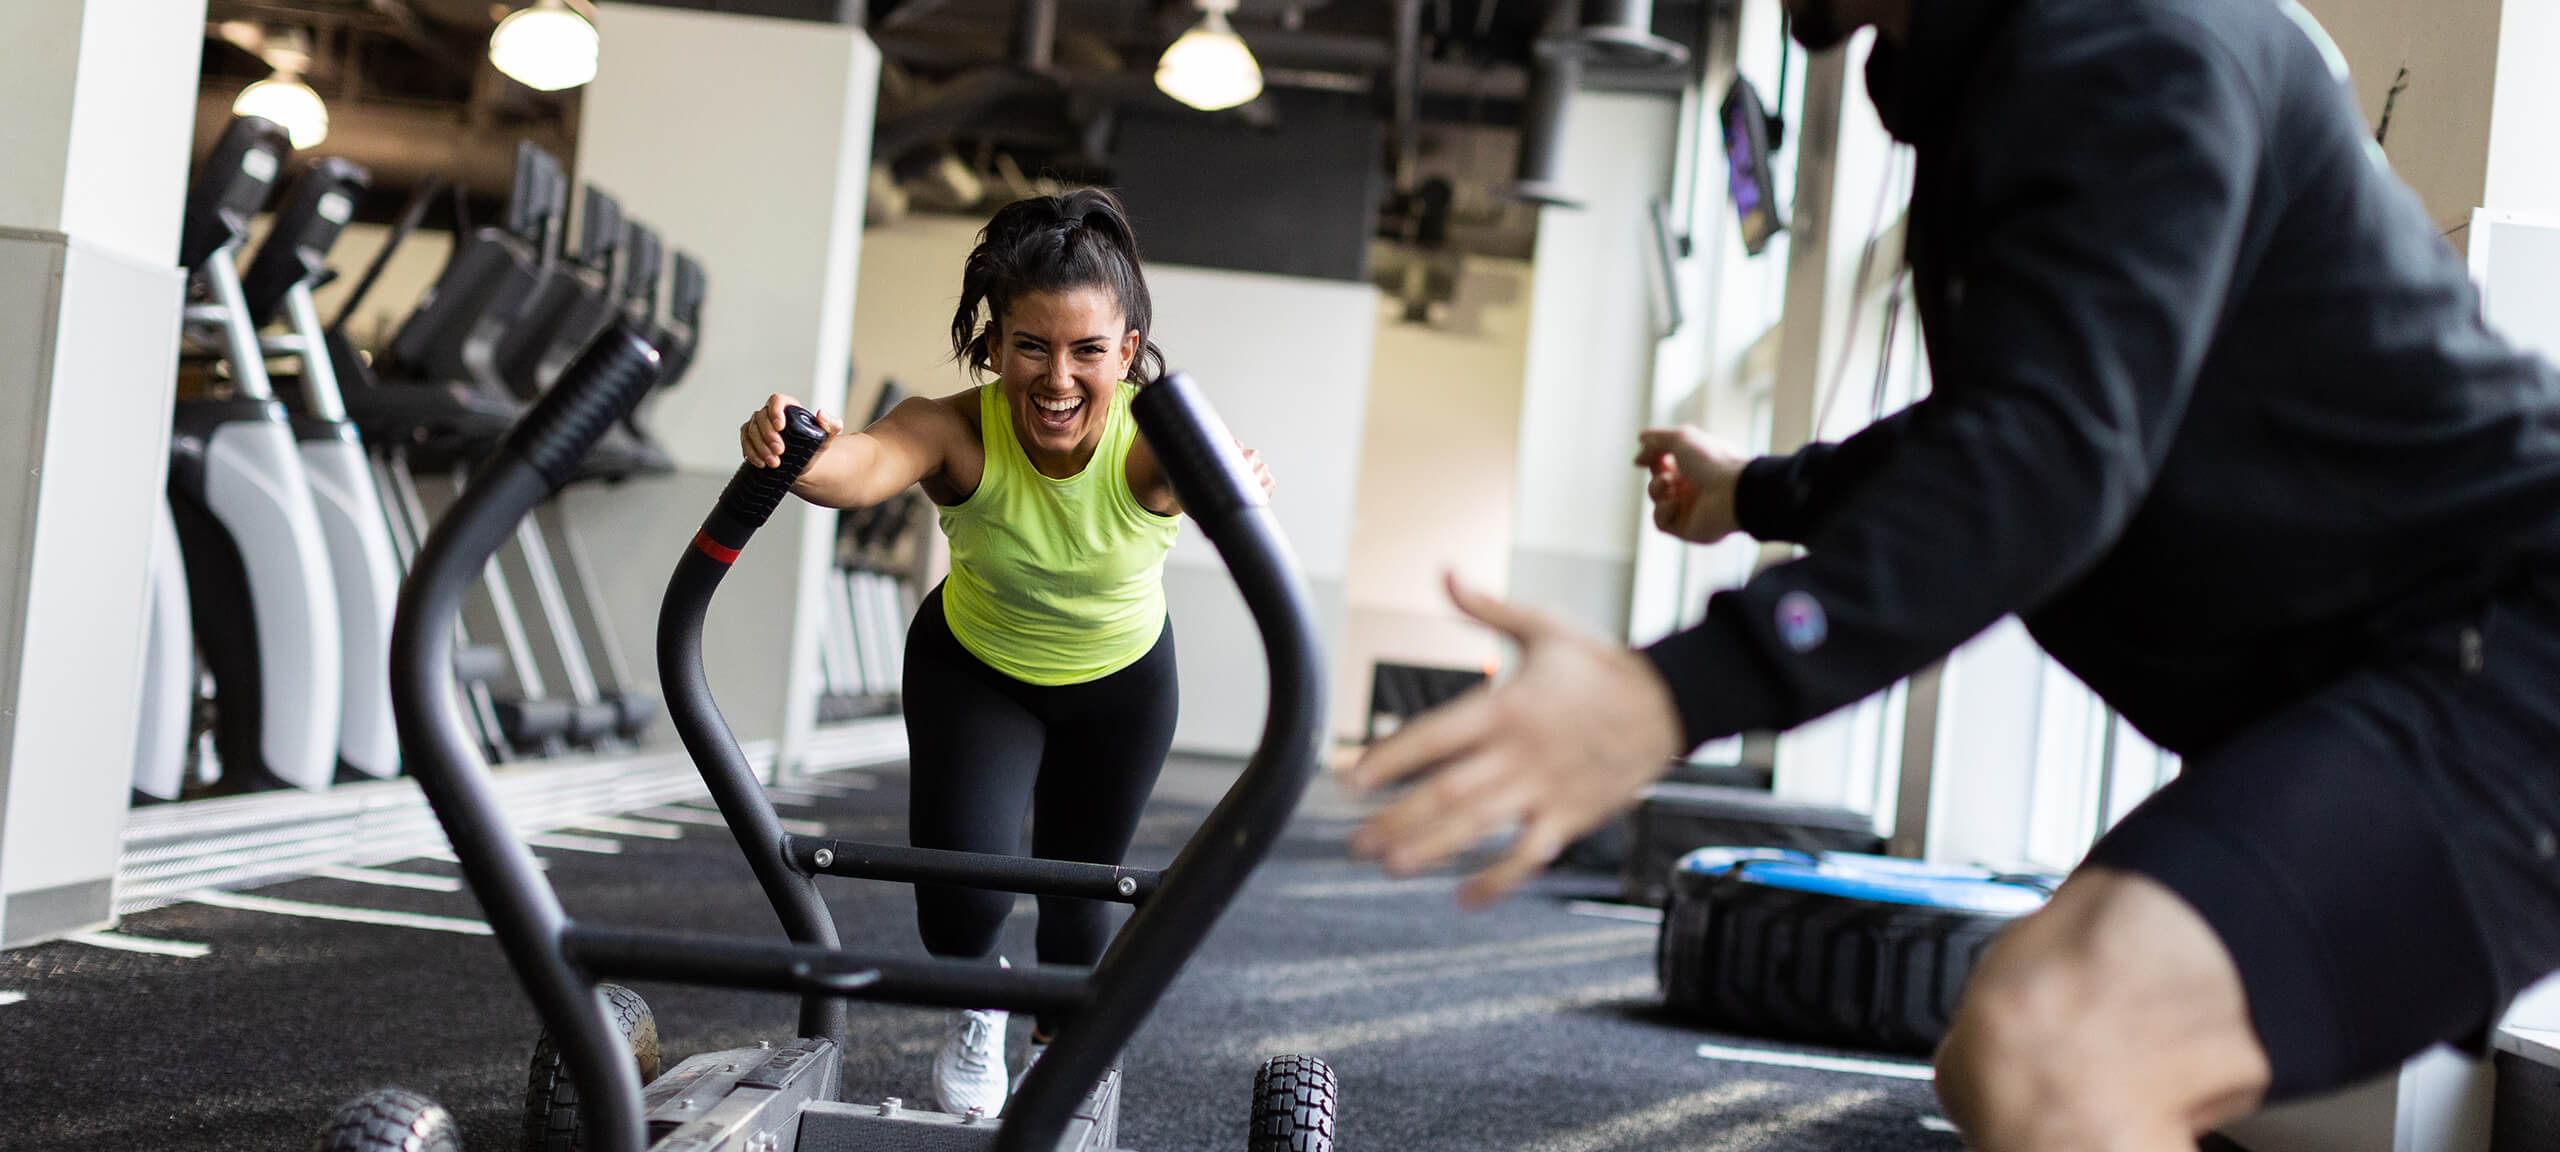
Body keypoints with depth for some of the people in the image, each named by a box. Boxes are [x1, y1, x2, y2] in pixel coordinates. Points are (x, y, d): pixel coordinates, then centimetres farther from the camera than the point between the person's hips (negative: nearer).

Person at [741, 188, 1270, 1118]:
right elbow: (867, 464, -58)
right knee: (960, 892, -16)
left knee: (1082, 884, 13)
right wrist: (797, 455, -80)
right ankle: (975, 1006, 22)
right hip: (974, 665, -1)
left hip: (1120, 679, 1)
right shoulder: (960, 433, -36)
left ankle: (1057, 1039, 48)